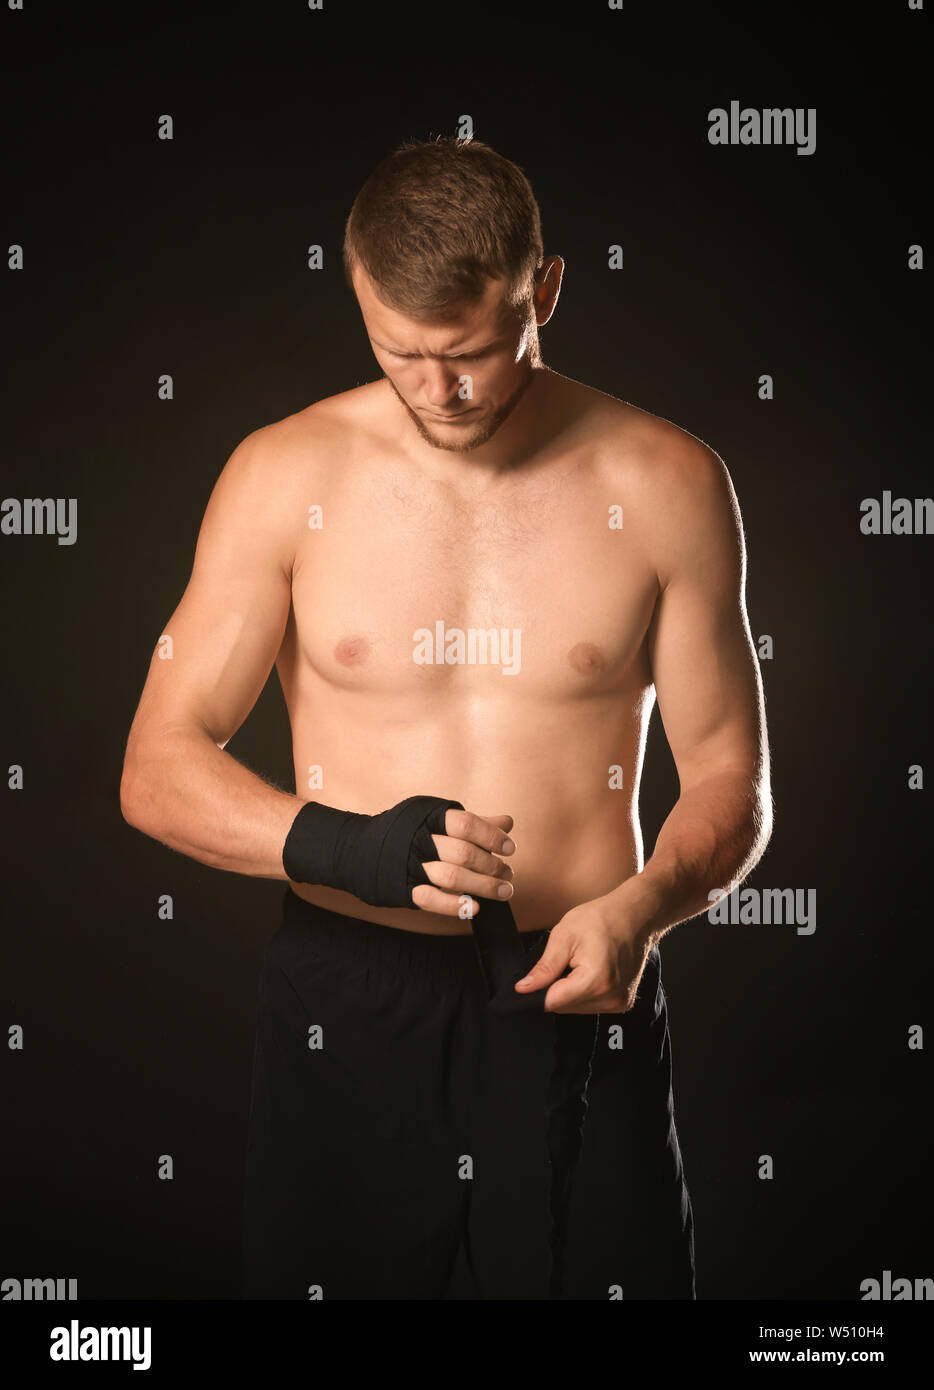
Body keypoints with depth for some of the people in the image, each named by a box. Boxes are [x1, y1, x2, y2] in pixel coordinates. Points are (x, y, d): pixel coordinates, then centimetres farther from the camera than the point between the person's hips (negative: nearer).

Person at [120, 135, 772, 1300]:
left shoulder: (664, 484, -3)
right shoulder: (284, 477, -3)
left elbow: (732, 783, 2)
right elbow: (158, 771, -3)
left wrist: (641, 906, -19)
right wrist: (349, 848, -21)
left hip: (579, 1003, 0)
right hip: (348, 1007, 1)